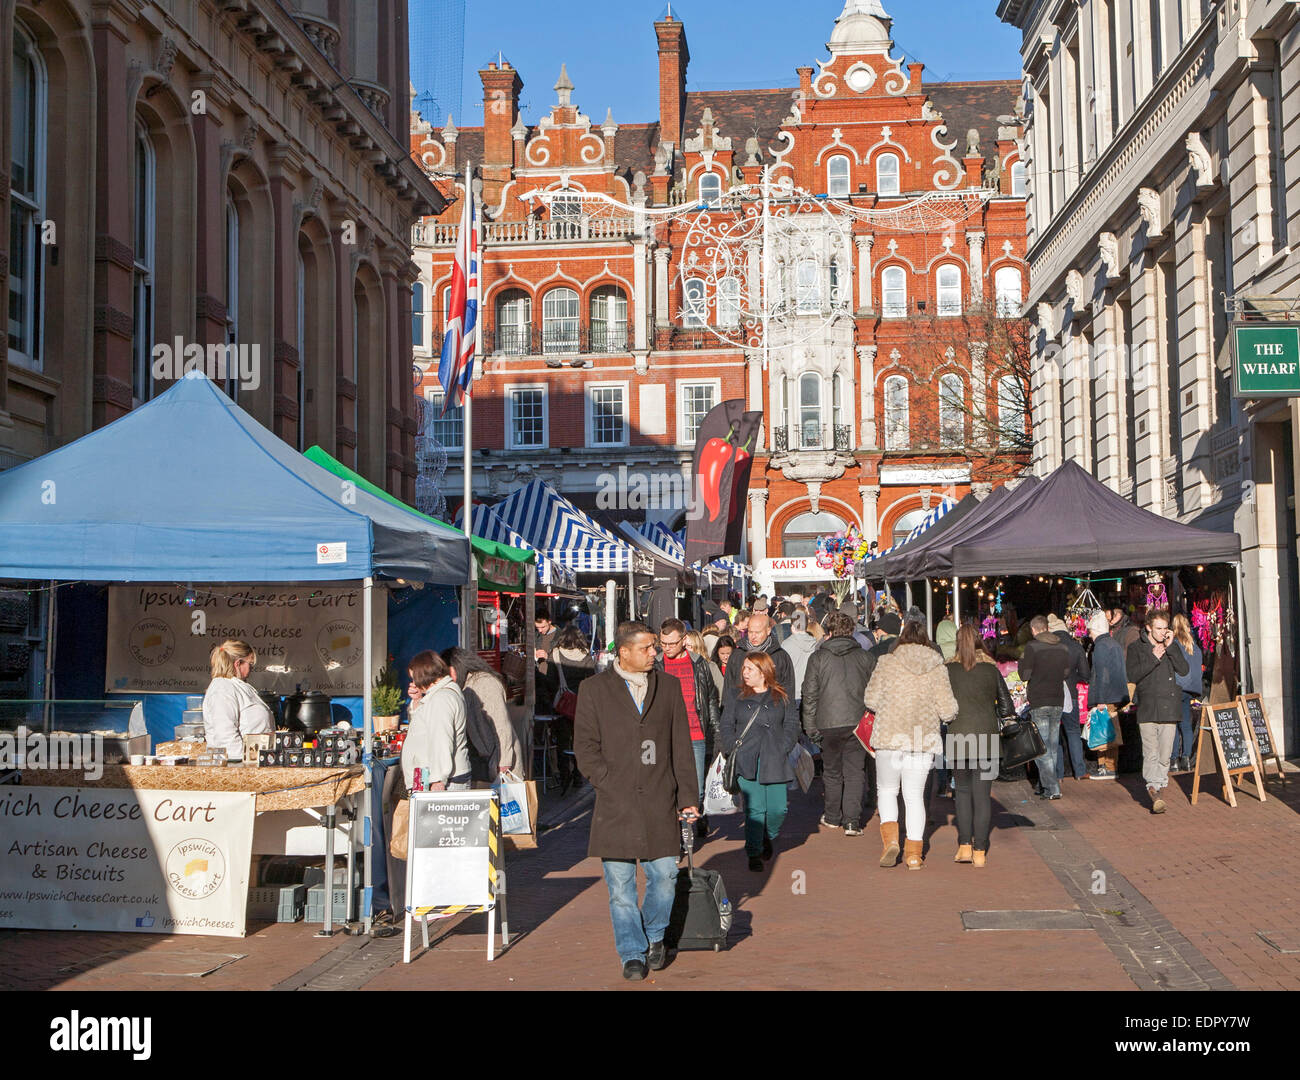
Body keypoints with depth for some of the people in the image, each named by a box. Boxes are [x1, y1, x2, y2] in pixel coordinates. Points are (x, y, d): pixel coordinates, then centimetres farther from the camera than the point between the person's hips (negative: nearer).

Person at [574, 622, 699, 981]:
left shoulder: (668, 686, 11)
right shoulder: (594, 689, 3)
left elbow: (681, 746, 11)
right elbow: (585, 746, 3)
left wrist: (687, 796, 6)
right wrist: (609, 783, -7)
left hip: (659, 802, 2)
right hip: (615, 803, -2)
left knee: (664, 874, 2)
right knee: (620, 885, 0)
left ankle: (654, 937, 27)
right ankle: (633, 954, 14)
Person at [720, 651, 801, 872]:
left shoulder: (782, 697, 9)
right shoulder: (737, 698, 12)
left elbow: (792, 725, 7)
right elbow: (726, 725, 12)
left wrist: (782, 749, -5)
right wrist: (732, 750, -2)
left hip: (774, 761, 0)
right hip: (747, 761, 0)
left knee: (778, 808, -3)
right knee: (754, 808, -5)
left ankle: (768, 837, 26)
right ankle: (754, 853, 5)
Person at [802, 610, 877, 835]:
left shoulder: (817, 658, -1)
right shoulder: (865, 657, 4)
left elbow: (810, 695, -1)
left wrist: (810, 727, 4)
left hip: (829, 723, -1)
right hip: (858, 722, 1)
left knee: (832, 772, 14)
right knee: (855, 772, 5)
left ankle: (832, 817, 25)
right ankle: (852, 821, -4)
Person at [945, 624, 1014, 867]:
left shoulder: (948, 671, -1)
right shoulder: (992, 670, 4)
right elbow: (1006, 707, 7)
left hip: (956, 738, -1)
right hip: (986, 739, 1)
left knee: (963, 791, 13)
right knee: (982, 794, 6)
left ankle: (964, 846, 6)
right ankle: (980, 851, 6)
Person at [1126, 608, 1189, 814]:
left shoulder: (1172, 646, 13)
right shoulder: (1136, 648, 4)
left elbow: (1184, 670, 0)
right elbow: (1132, 675, -7)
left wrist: (1171, 647, -6)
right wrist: (1153, 658, -13)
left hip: (1169, 707, 3)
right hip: (1147, 708, -3)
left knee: (1165, 755, 4)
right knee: (1151, 754, -9)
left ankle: (1158, 787, 14)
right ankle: (1154, 790, -11)